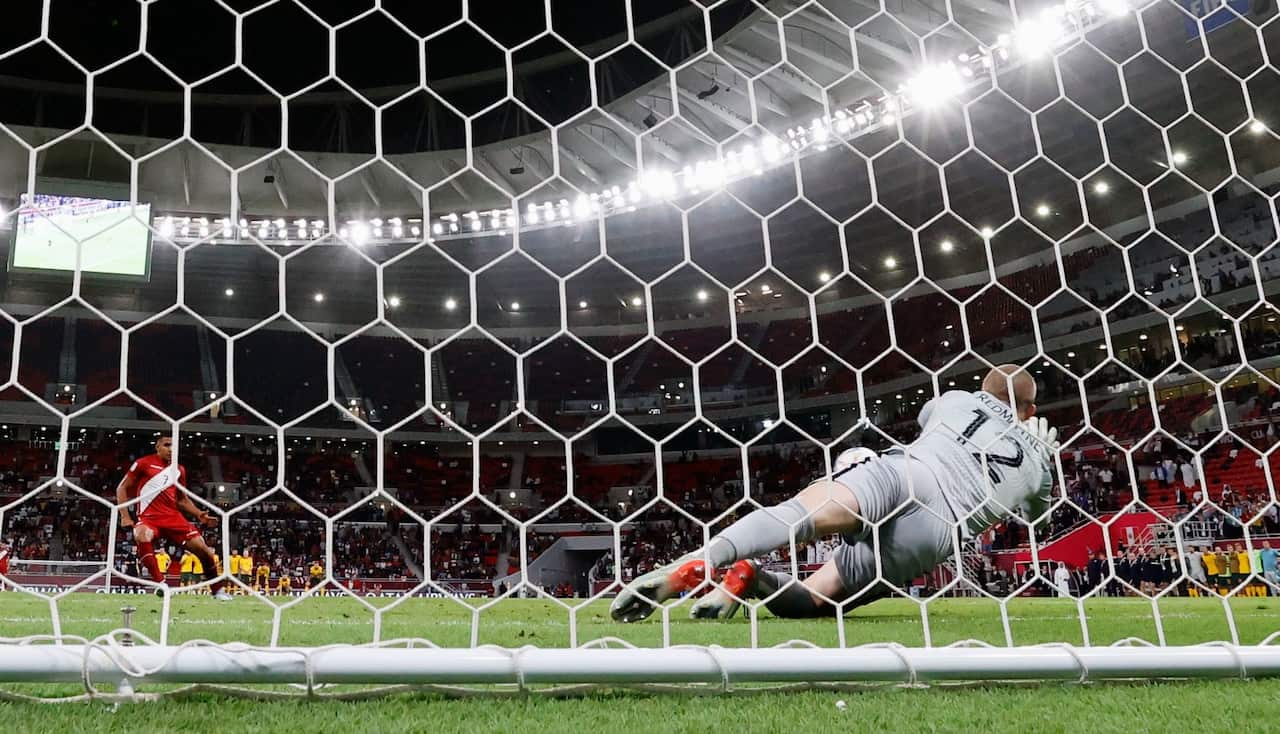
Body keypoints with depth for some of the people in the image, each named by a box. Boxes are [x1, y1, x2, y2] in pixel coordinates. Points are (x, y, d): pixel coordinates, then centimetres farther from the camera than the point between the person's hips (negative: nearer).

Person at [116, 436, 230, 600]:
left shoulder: (179, 470, 13)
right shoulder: (143, 463, -1)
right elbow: (122, 489, 3)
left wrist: (199, 514, 6)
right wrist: (125, 516, -7)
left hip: (173, 517, 4)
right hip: (149, 516, -4)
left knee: (203, 549, -7)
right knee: (142, 537, -40)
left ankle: (217, 590, 11)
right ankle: (160, 583, -31)